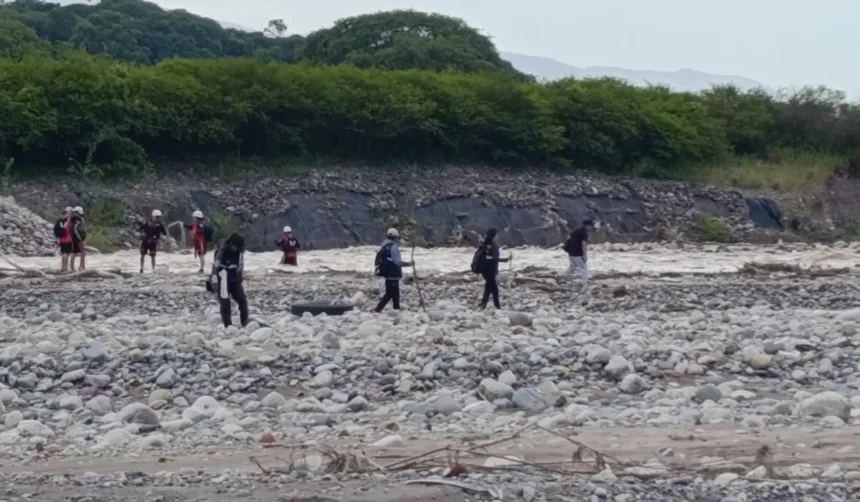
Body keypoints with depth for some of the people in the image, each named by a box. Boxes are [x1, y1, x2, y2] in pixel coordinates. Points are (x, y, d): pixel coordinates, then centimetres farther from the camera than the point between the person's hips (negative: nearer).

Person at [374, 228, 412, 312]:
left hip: (388, 274, 10)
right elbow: (397, 261, -20)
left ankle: (397, 310, 23)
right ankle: (377, 310, -10)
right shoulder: (394, 246, -17)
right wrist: (407, 264, -8)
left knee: (395, 293, 17)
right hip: (393, 275, -10)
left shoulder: (385, 246, 12)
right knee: (389, 294, -6)